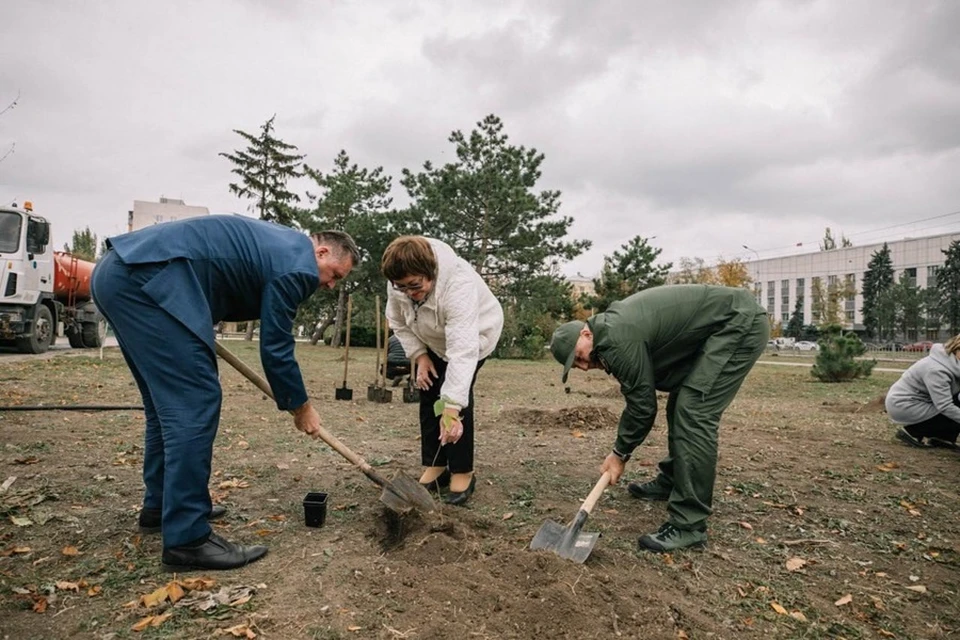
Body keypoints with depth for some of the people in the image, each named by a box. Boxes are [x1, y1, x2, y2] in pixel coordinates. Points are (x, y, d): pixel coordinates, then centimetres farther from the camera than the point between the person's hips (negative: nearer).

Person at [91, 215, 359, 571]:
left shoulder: (279, 245, 21)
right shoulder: (298, 264, -7)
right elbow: (276, 346, -3)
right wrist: (300, 406, 9)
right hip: (147, 279, -11)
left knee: (169, 402, 17)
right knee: (195, 405, -10)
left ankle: (160, 505, 30)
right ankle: (187, 539, -5)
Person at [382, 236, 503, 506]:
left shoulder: (459, 285, -44)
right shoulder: (399, 282, -25)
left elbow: (462, 351, -49)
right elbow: (398, 321, -5)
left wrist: (451, 409, -53)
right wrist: (420, 355, -14)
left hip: (473, 334, -6)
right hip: (433, 339, 6)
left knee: (457, 395, -17)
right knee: (429, 394, 2)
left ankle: (462, 473, -4)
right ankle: (435, 466, 15)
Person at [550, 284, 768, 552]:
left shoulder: (617, 339, -21)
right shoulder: (612, 328, 9)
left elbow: (642, 404, -13)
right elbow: (641, 395, 18)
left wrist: (620, 453, -2)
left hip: (741, 323, -10)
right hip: (716, 330, 10)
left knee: (694, 412, -15)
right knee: (681, 403, 17)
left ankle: (689, 525, -10)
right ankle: (671, 482, 32)